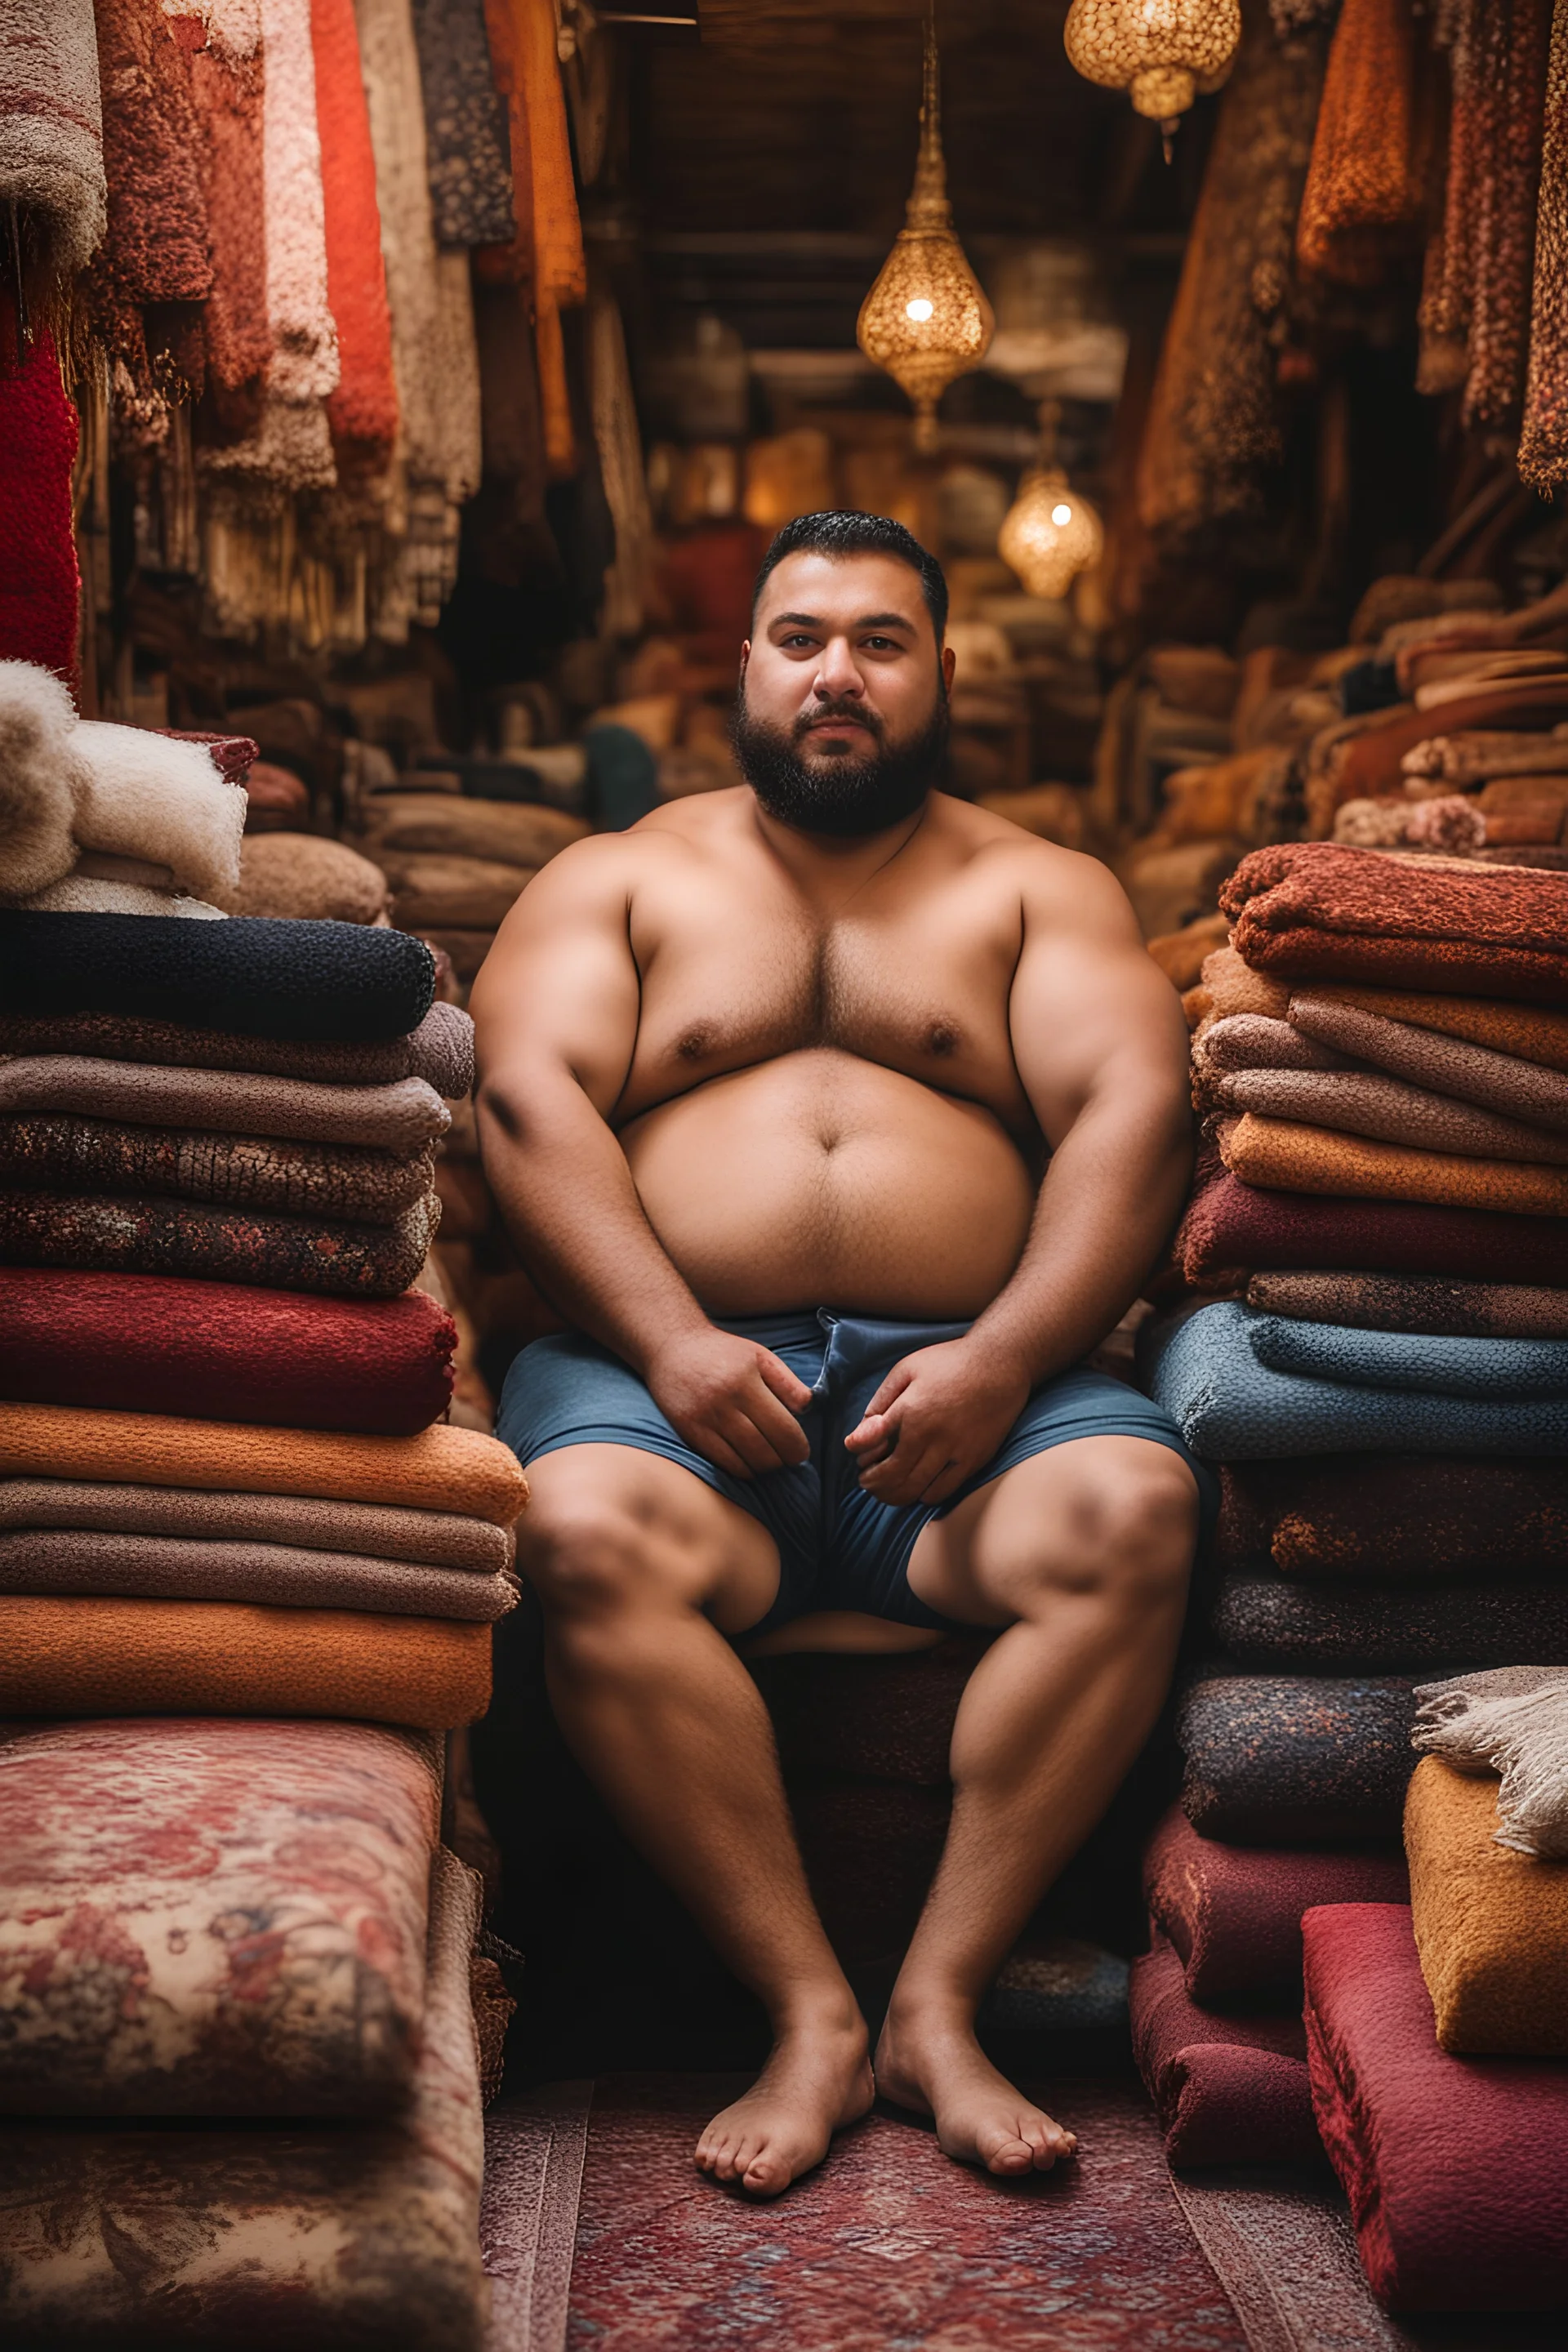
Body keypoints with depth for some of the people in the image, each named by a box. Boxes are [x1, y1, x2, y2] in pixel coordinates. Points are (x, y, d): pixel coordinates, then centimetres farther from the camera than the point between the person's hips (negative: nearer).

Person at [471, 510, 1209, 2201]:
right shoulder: (615, 881, 18)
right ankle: (810, 2013, -24)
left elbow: (1132, 1113, 2)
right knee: (590, 1537, -33)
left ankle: (940, 2004, -21)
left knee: (1130, 1512, -31)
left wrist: (998, 1361, -16)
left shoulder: (1038, 889, 19)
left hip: (966, 1379, 1)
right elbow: (529, 1100, 1)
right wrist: (673, 1343, -17)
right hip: (672, 1367, 0)